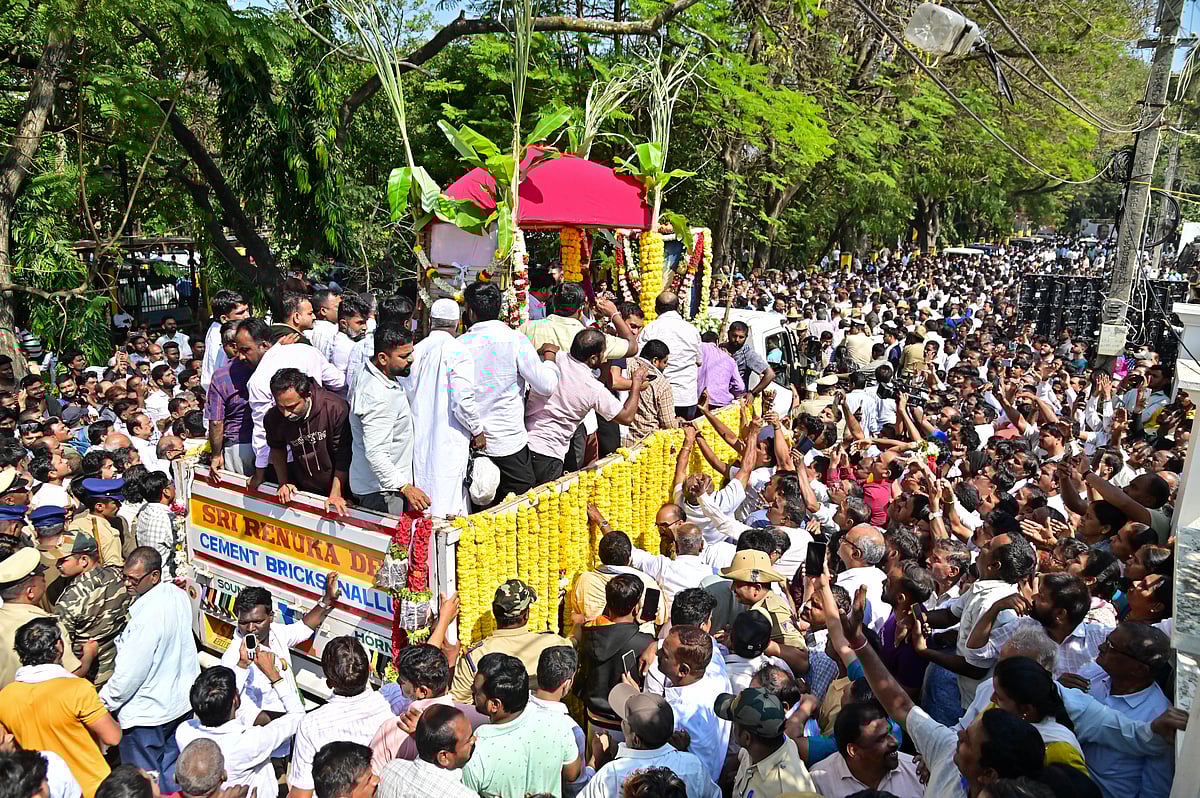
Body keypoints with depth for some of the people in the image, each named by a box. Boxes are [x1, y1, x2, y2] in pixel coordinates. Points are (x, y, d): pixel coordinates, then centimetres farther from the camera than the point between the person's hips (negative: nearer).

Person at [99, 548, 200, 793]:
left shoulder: (148, 614, -28)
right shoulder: (179, 596, -3)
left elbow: (130, 672, -23)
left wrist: (104, 702, -8)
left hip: (147, 711, -8)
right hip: (181, 701, 8)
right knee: (173, 769, 22)